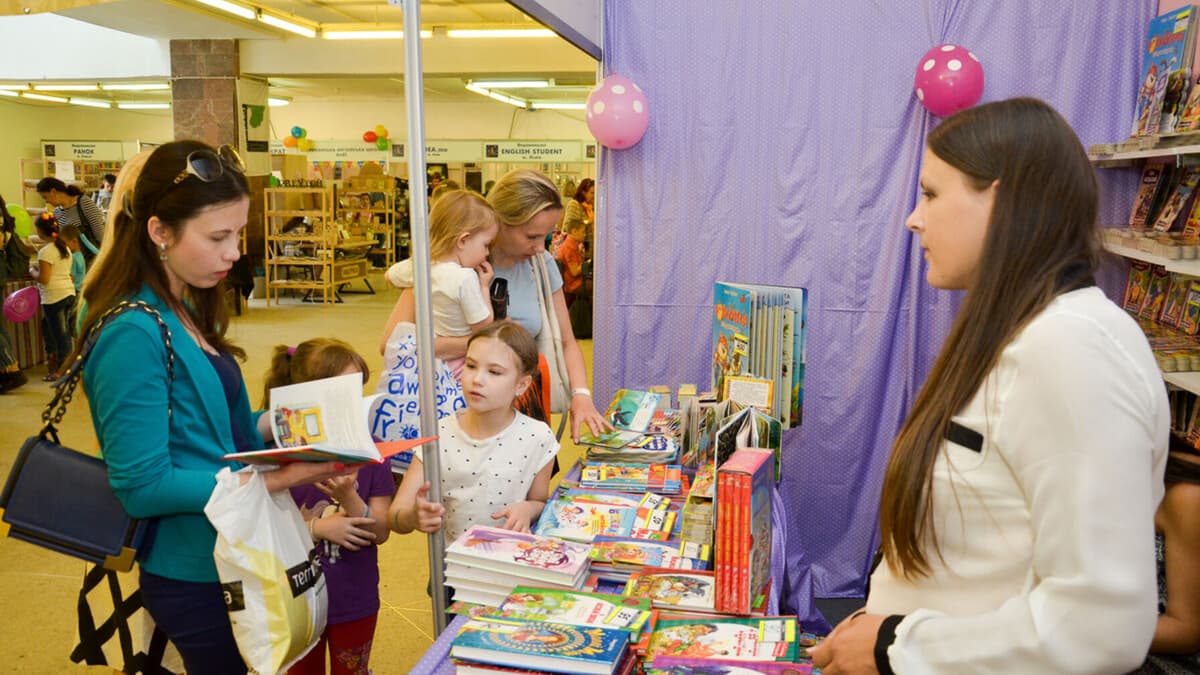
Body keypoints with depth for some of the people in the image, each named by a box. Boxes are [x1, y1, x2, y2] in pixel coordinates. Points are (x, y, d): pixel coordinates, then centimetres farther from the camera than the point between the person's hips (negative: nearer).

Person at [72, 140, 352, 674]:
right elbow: (143, 485, -23)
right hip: (194, 572, -9)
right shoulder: (132, 334, -23)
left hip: (230, 554, 9)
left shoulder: (185, 311, 5)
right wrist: (274, 479, -25)